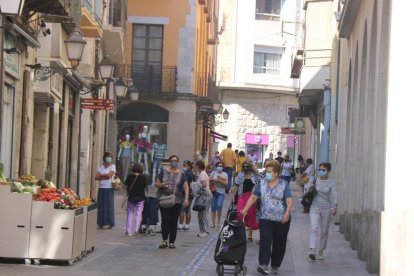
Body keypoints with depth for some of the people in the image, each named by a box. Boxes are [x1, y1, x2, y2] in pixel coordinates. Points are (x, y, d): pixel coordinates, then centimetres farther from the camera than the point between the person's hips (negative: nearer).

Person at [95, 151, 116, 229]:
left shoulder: (112, 166, 2)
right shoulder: (101, 167, 15)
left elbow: (109, 175, -12)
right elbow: (96, 177, 5)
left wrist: (101, 176, 1)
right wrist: (104, 177, -9)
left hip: (109, 188, -4)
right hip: (101, 188, 4)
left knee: (109, 206, -6)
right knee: (101, 206, 2)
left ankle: (110, 223, -3)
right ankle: (101, 223, 5)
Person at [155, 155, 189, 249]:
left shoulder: (181, 175, 7)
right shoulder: (163, 173, 8)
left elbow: (186, 188, 4)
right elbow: (156, 184, 12)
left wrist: (186, 199, -9)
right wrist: (162, 185, -10)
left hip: (177, 202, 0)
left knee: (174, 222, 2)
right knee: (165, 220, -12)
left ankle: (171, 242, 9)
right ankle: (165, 240, -5)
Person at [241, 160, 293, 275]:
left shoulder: (284, 184, -1)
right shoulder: (262, 183, 6)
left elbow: (289, 201, -8)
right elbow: (253, 197, 10)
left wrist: (287, 213, -24)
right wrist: (245, 209, -1)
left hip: (281, 220, -1)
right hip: (266, 218, 1)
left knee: (279, 243, 7)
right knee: (265, 241, -15)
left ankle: (275, 266, 20)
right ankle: (263, 264, -22)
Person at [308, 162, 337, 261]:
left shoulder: (331, 183, -1)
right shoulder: (315, 180, 4)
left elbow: (334, 195, -13)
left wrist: (334, 207, -28)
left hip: (326, 209, 0)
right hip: (315, 208, 0)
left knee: (324, 232, 8)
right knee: (314, 229, -16)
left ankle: (320, 251, 24)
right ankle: (312, 251, -28)